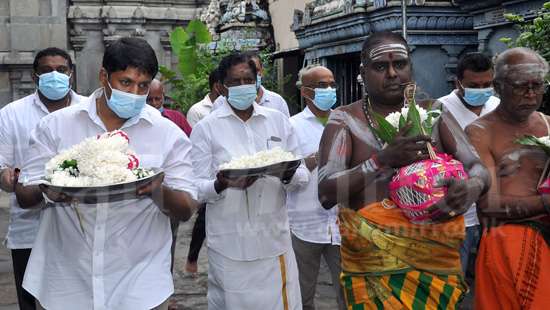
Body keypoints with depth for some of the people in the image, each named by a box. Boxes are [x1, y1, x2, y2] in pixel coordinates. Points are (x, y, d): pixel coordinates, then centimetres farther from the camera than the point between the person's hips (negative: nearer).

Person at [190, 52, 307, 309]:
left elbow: (303, 175, 9)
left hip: (274, 239, 3)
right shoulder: (206, 128, 0)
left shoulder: (278, 121, 8)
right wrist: (223, 184, -24)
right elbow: (196, 189, -2)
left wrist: (288, 176, -15)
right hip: (230, 245, -2)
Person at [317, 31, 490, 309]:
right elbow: (326, 194, -16)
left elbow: (477, 168, 1)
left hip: (434, 261, 3)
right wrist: (383, 159, -28)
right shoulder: (345, 120, -7)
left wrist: (471, 187, -22)